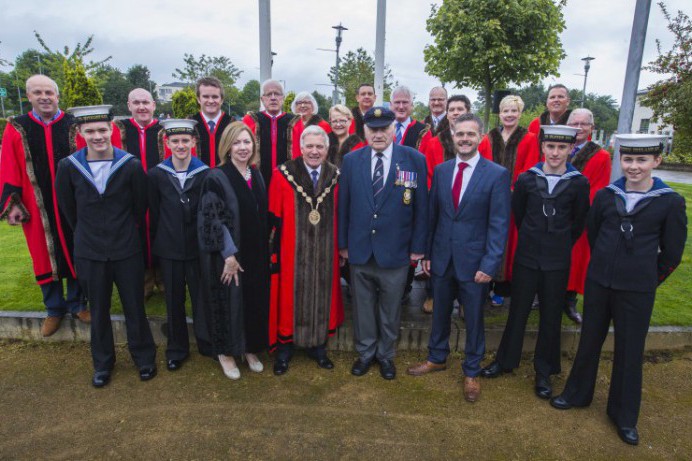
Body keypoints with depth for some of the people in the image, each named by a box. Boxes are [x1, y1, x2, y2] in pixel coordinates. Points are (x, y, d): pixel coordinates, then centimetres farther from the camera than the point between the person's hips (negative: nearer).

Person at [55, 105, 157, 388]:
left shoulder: (131, 166, -11)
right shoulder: (68, 167, -6)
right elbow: (67, 208, 8)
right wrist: (86, 235, 14)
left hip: (127, 251, -1)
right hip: (89, 253, 2)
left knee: (134, 308, 9)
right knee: (98, 311, 16)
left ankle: (144, 358, 30)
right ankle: (102, 363, 35)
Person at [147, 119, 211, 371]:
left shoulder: (205, 174, -6)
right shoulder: (156, 174, -2)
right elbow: (154, 213, 4)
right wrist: (158, 242, 7)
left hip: (198, 247, -1)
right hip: (169, 249, 1)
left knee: (201, 298, 9)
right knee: (174, 301, 13)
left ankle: (206, 343, 29)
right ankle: (177, 348, 31)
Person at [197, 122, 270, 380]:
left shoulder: (257, 175, 6)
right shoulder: (216, 178, -12)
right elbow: (213, 219, -16)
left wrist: (264, 251, 8)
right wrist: (229, 255, -19)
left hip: (256, 254, 6)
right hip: (228, 256, -5)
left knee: (255, 301, 14)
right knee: (229, 302, 7)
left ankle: (250, 348, 33)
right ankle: (226, 352, 28)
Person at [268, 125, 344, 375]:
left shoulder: (335, 177, 2)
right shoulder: (283, 176, -6)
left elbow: (340, 217, 6)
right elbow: (274, 218, -5)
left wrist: (342, 247, 4)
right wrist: (274, 250, -8)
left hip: (325, 252, 3)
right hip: (292, 253, -2)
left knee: (322, 297, 13)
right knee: (290, 298, 8)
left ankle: (318, 345, 32)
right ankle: (285, 347, 28)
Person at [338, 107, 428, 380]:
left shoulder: (414, 160, -5)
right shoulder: (351, 161, 1)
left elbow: (421, 207, -3)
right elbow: (343, 205, 4)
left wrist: (418, 247, -3)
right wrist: (343, 243, 4)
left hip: (396, 252, -1)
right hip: (359, 250, 2)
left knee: (390, 308, 14)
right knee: (362, 306, 15)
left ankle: (386, 354, 36)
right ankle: (365, 352, 36)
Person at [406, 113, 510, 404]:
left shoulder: (497, 175, -9)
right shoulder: (441, 170, 3)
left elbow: (499, 224, -10)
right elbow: (433, 214, 7)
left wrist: (490, 265, -14)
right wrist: (427, 253, 6)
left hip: (474, 262, -3)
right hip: (442, 259, 4)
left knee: (473, 319, 12)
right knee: (440, 313, 19)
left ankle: (471, 372, 33)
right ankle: (437, 358, 41)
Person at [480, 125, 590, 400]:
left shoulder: (579, 183, -6)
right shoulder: (526, 179, -5)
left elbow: (579, 222, 7)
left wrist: (561, 246, 12)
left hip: (557, 261, 0)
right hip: (526, 256, 0)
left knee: (551, 316, 10)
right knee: (518, 311, 11)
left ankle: (544, 371, 27)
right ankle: (506, 360, 28)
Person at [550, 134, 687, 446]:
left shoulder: (671, 202, -8)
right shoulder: (605, 195, -3)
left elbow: (672, 253, 0)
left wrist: (647, 278, 6)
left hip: (637, 290, -2)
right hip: (598, 282, 2)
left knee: (630, 350, 10)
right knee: (589, 341, 15)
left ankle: (624, 415, 30)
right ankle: (578, 394, 35)